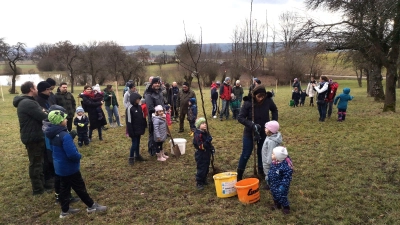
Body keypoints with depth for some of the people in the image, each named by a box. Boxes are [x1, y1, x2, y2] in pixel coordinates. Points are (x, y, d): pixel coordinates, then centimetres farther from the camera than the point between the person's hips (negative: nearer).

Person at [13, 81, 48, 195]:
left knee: (38, 162, 21)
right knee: (36, 163, 2)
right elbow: (45, 117, -25)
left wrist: (43, 113, -7)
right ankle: (38, 189, 15)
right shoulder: (28, 103, -23)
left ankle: (41, 183, 34)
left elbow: (38, 115, 12)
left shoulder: (24, 102, 13)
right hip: (33, 138, -10)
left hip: (34, 136, 10)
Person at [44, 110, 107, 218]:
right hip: (69, 167, -8)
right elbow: (72, 154, -33)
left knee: (64, 187, 19)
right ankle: (91, 206, 21)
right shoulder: (64, 136, -29)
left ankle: (65, 210, 30)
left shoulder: (52, 134, 1)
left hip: (60, 166, 9)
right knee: (80, 187, 6)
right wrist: (79, 156, -12)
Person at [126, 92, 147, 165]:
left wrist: (144, 126, 11)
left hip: (139, 129, 7)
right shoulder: (130, 108, -18)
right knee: (134, 143, -2)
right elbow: (129, 121, -18)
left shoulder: (139, 107, 5)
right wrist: (130, 131, -18)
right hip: (134, 130, -7)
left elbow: (143, 117, 14)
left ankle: (137, 155, 30)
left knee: (138, 143, 17)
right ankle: (131, 158, 12)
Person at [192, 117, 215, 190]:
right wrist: (207, 141, -35)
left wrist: (212, 148, 8)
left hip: (207, 155, 9)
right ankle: (199, 183, 9)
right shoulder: (198, 135, -22)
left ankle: (204, 180, 35)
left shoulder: (206, 133, 7)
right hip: (200, 155, -9)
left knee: (206, 168, 18)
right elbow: (201, 146, -26)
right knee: (200, 169, -2)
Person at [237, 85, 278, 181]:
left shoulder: (268, 100, -13)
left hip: (264, 131, 3)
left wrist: (274, 121, -3)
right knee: (246, 153, 1)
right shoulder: (248, 103, -23)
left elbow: (274, 110, 8)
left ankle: (261, 170, 35)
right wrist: (252, 125, -31)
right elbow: (240, 118, -20)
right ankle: (239, 174, 14)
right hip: (250, 132, -3)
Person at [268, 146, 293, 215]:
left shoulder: (285, 166, -31)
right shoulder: (273, 163, -6)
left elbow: (287, 177, -25)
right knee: (274, 195, 23)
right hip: (273, 185, 8)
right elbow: (270, 172, 11)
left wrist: (283, 186, -25)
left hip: (280, 186, -8)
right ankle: (277, 204, 46)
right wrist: (268, 179, 17)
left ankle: (286, 207, 30)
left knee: (282, 197, 6)